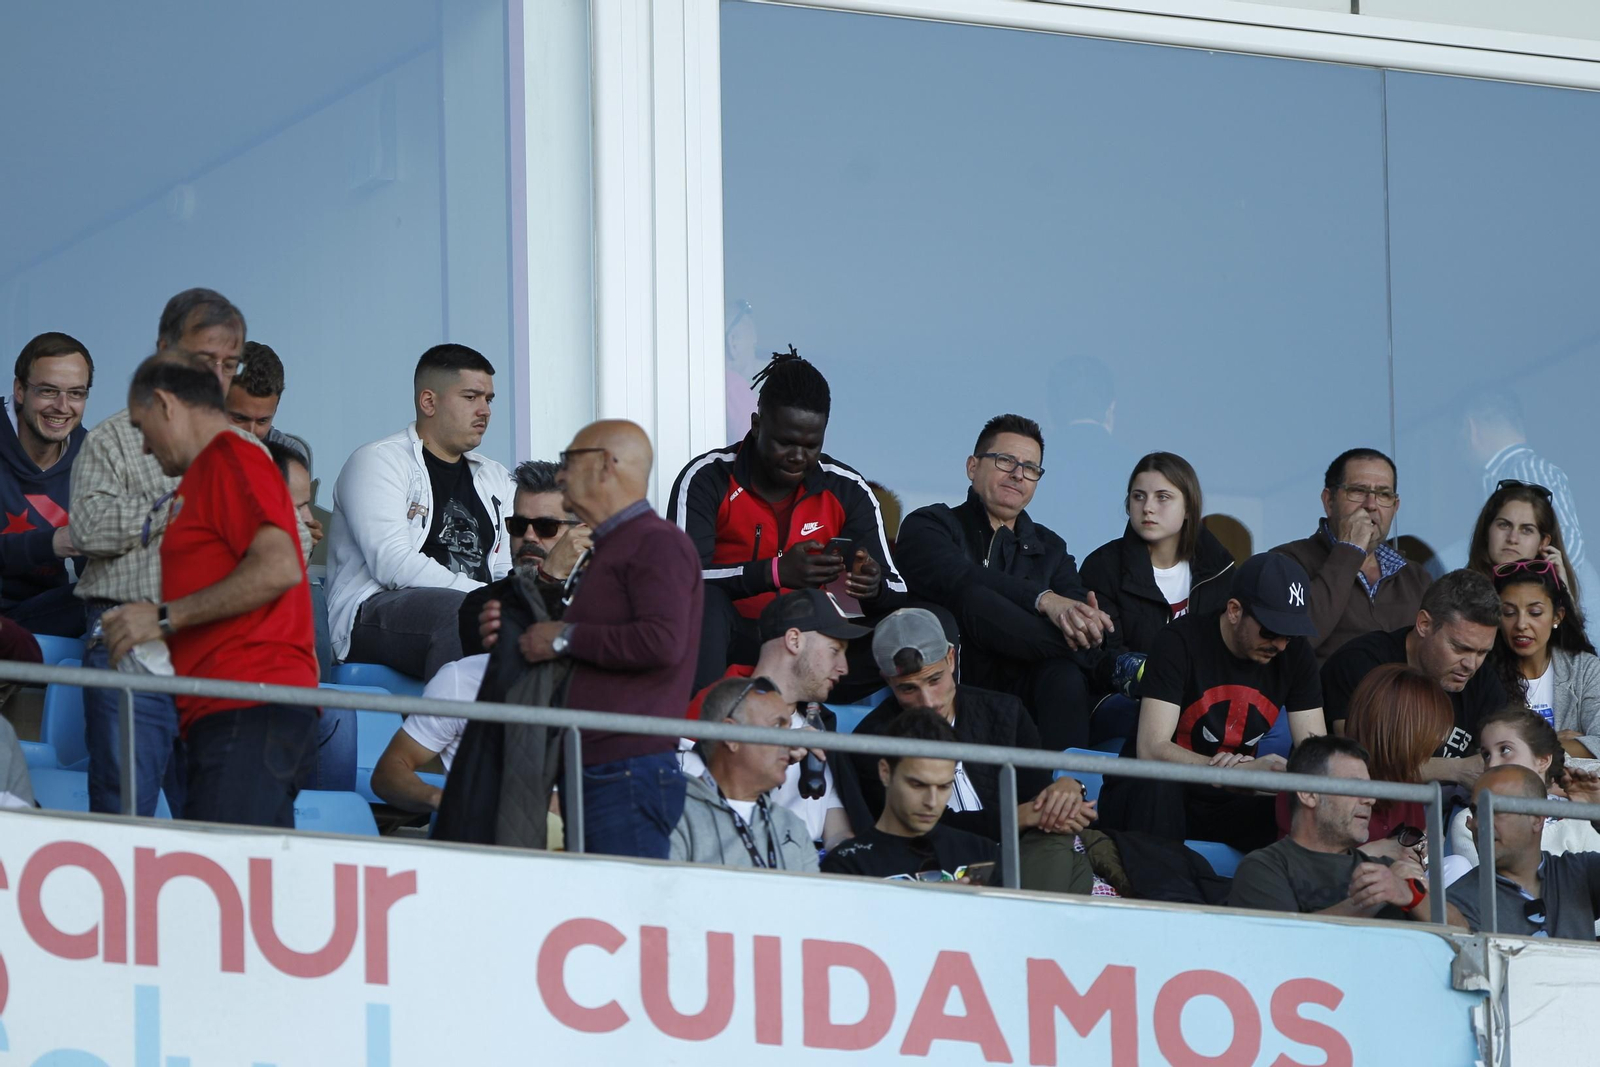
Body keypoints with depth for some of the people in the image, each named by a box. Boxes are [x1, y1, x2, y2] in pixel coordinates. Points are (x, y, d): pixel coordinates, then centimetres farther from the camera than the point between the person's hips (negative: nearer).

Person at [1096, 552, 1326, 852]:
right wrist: (1244, 771, -37)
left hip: (1227, 805, 3)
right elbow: (1151, 750, -24)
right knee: (1156, 786, -39)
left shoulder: (1295, 652, 0)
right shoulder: (1180, 642, -15)